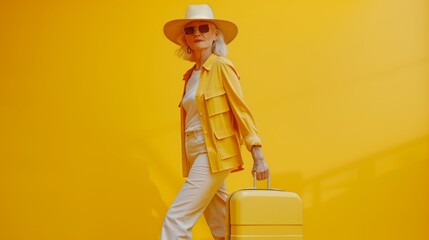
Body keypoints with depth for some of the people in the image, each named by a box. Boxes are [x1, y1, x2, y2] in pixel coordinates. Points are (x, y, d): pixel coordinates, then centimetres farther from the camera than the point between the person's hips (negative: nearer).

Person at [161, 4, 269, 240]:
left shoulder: (221, 66, -6)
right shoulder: (191, 74, 15)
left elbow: (241, 110, -10)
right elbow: (193, 118, 14)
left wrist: (257, 155, -16)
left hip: (213, 154, -8)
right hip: (197, 156, 8)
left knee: (176, 221, -12)